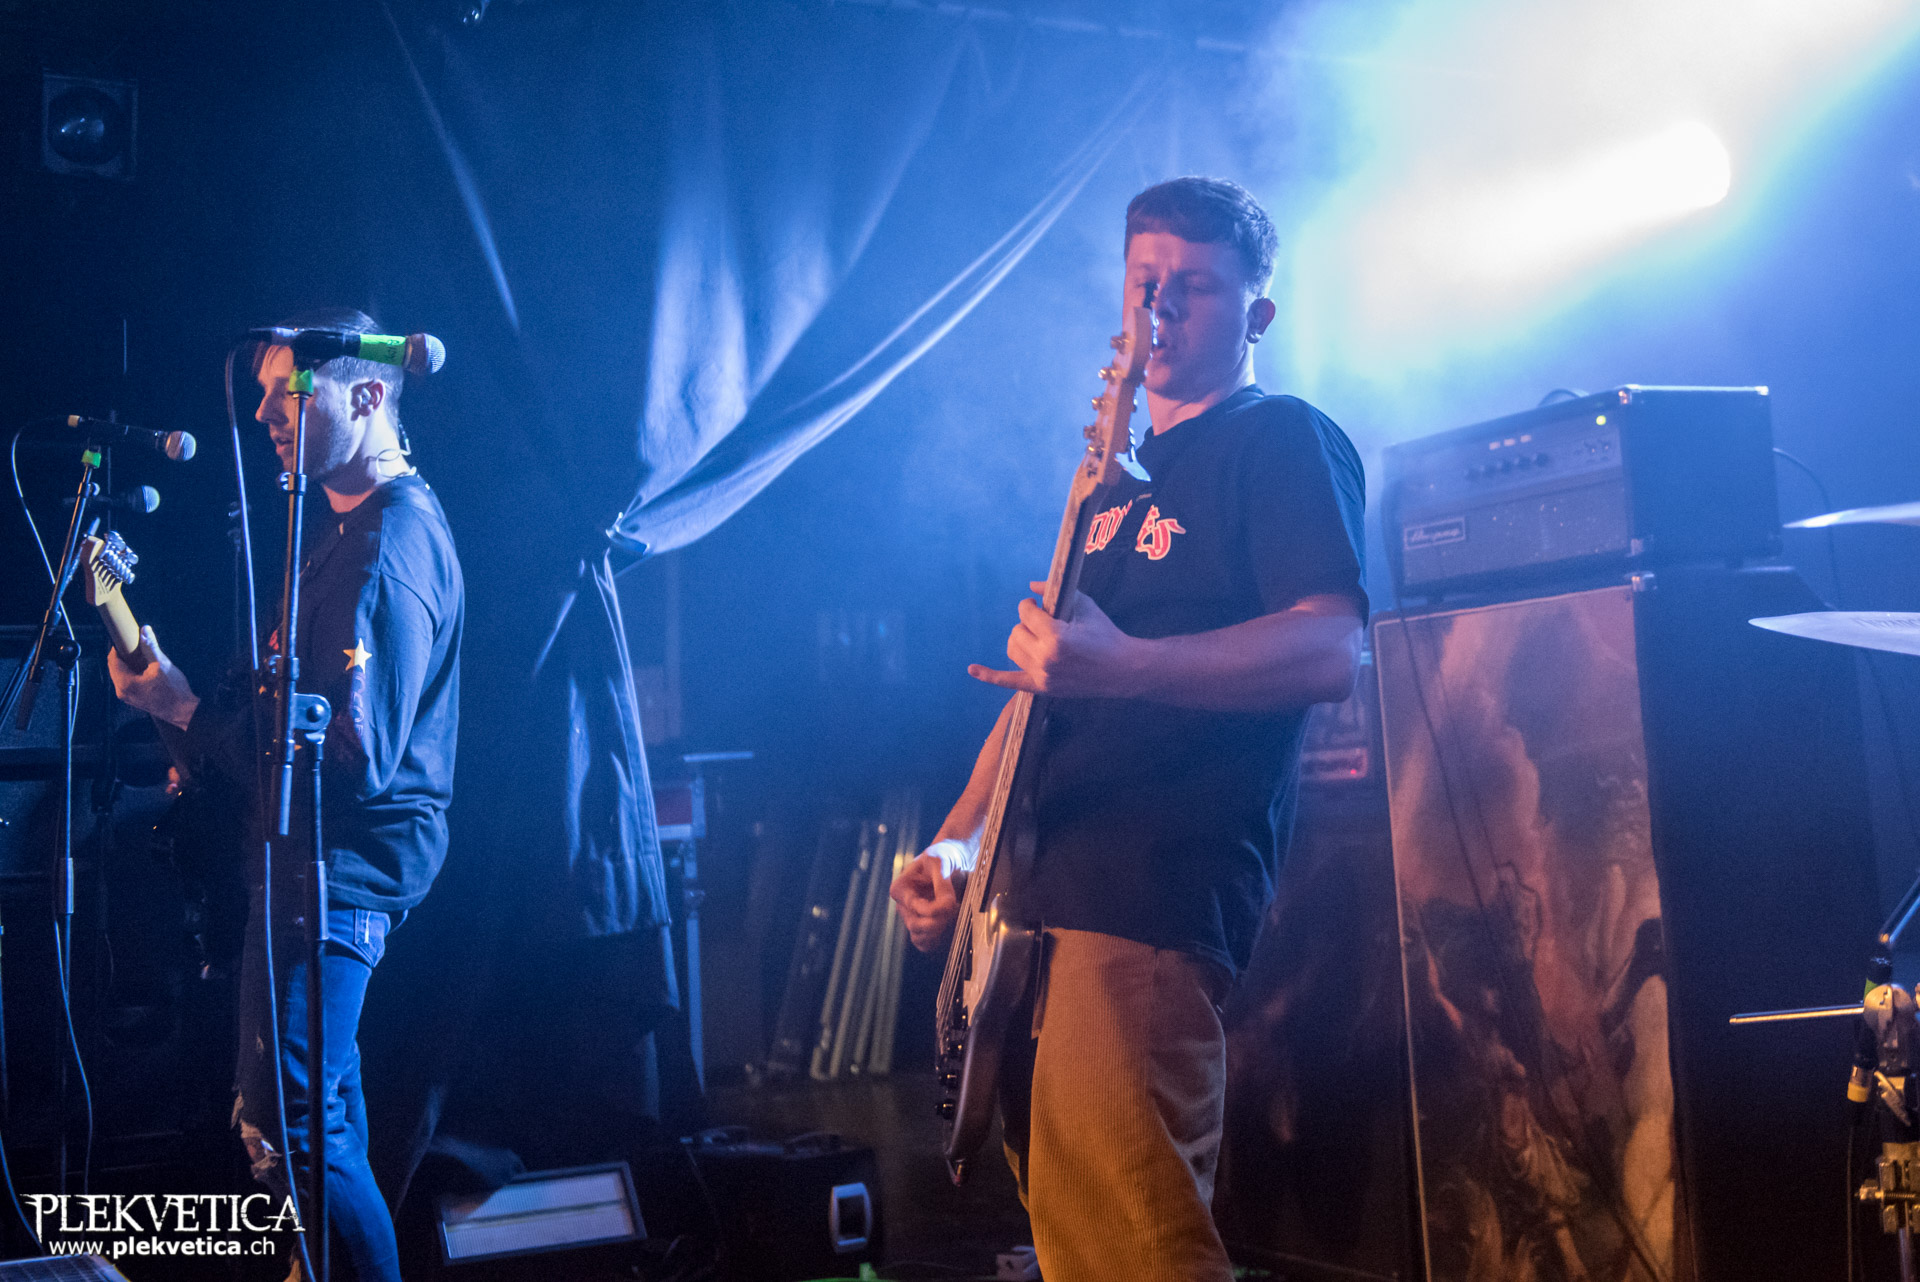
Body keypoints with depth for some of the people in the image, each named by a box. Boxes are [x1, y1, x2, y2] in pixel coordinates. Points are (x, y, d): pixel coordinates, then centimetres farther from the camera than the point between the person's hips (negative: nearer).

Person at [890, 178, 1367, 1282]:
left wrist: (1123, 665, -30)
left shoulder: (1282, 441, -1)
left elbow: (1334, 650, -17)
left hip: (1153, 900, -9)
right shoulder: (1120, 477, 24)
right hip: (1033, 898, 9)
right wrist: (955, 843, 12)